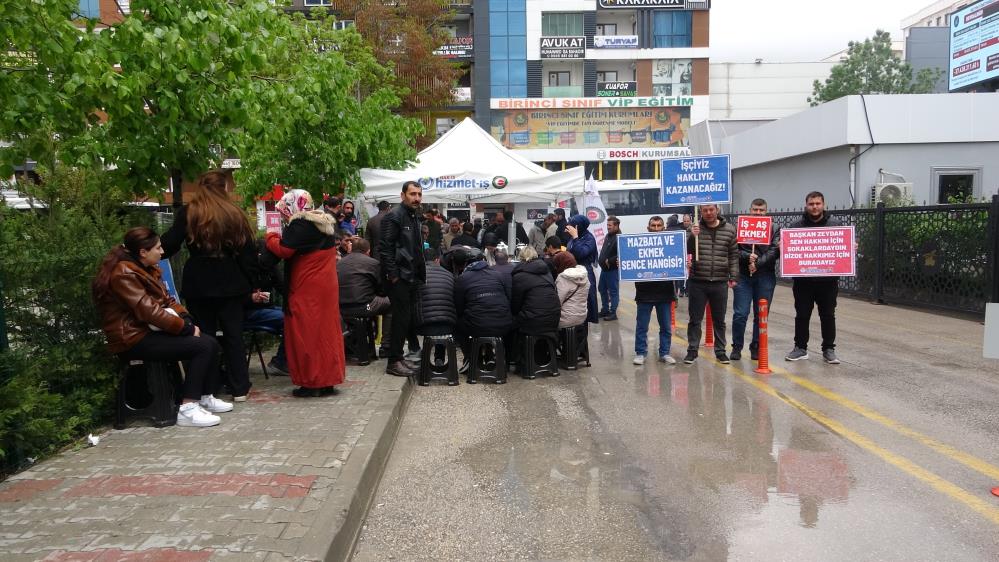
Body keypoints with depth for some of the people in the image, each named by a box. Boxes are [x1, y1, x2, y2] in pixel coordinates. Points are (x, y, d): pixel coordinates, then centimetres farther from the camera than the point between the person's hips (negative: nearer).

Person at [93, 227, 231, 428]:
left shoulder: (147, 269, 14)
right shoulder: (123, 274, -16)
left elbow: (166, 299, 17)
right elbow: (149, 311, -22)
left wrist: (186, 318, -3)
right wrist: (187, 328, -18)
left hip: (151, 331, 9)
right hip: (134, 339, -9)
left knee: (211, 343, -5)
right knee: (202, 346, -22)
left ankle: (206, 398, 8)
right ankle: (188, 409, -20)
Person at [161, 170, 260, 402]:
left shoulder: (187, 213, -3)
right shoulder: (236, 215, 1)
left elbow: (169, 246, -8)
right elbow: (249, 253, 1)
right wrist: (253, 287, 6)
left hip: (199, 285, -1)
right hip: (231, 284, 1)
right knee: (233, 334, 9)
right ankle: (239, 389, 14)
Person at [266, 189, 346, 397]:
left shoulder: (300, 225, -14)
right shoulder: (324, 223, 15)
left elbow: (283, 250, -19)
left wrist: (271, 237, -1)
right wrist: (282, 238, 15)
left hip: (307, 289, -9)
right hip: (326, 287, 9)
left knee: (306, 333, -1)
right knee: (326, 330, 10)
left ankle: (310, 383, 3)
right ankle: (328, 381, 16)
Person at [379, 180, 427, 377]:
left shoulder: (414, 217, 17)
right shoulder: (394, 216, -10)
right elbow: (385, 249, -16)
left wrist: (420, 274, 15)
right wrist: (393, 276, -18)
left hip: (412, 278, 8)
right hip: (399, 279, -8)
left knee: (407, 318, 10)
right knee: (401, 318, -6)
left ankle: (399, 356, 20)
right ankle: (393, 362, 3)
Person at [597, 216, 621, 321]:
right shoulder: (607, 236, 12)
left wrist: (610, 261, -19)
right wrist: (601, 260, 0)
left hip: (613, 269, -10)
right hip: (604, 268, 10)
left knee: (613, 291, -1)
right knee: (602, 289, 18)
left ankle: (613, 313, 6)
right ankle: (605, 310, 30)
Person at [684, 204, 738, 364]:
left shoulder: (729, 230, 2)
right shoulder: (695, 228, 1)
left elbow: (734, 255, 5)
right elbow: (686, 251, -3)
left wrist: (733, 277, 0)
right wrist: (692, 236, -19)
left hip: (720, 283, 1)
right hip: (697, 282, 0)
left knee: (719, 320, 12)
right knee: (695, 319, 6)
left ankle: (720, 351, 24)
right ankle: (692, 351, 16)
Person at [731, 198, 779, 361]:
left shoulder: (774, 229, 7)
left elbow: (774, 251, -6)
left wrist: (757, 262, -18)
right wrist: (747, 256, -19)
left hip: (765, 277, 1)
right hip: (743, 276, -1)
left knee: (761, 315, 6)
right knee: (740, 314, -3)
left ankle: (756, 348, 19)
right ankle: (737, 347, 11)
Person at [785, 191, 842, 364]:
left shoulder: (836, 224, 4)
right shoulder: (797, 226, 5)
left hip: (828, 280, 0)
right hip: (803, 280, 0)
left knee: (828, 316, 7)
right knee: (802, 315, 8)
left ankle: (829, 349, 18)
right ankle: (800, 348, 19)